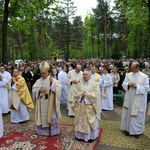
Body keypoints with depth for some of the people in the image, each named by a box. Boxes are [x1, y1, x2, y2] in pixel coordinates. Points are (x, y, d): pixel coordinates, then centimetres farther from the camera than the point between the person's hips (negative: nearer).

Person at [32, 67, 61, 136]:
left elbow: (59, 86, -17)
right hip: (41, 102, 4)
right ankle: (42, 130, 26)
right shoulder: (38, 81, 6)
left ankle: (51, 130, 18)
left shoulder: (52, 80, -6)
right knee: (41, 115, 11)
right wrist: (39, 90, -13)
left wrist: (52, 83, -30)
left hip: (49, 102, -4)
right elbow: (34, 89, 4)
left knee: (50, 115, 5)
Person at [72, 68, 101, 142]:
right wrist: (81, 94, -16)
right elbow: (75, 93, 3)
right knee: (80, 121, 10)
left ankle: (90, 136, 19)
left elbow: (96, 95, -12)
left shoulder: (94, 84, -4)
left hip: (90, 106, -3)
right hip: (80, 106, 3)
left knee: (90, 121, 5)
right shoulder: (79, 84, 7)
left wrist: (87, 94, -19)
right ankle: (80, 135, 24)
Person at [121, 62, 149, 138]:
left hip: (139, 100, -3)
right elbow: (124, 84, 5)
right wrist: (128, 84, -16)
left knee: (137, 115, 6)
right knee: (128, 113, 11)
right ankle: (128, 128, 26)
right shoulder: (128, 75, 3)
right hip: (129, 98, 4)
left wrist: (137, 86, -21)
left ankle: (137, 130, 22)